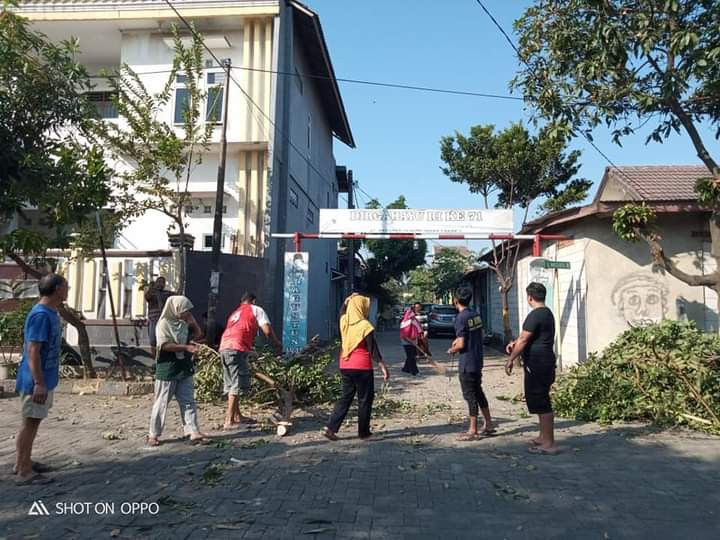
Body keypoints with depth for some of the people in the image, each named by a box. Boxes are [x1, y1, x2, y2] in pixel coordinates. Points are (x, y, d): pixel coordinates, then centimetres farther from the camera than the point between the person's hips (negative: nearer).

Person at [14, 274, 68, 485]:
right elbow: (32, 351, -24)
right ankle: (24, 472, 8)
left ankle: (23, 462, 31)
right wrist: (39, 383, -24)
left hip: (45, 379, 10)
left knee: (33, 422, 18)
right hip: (36, 381, -10)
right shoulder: (41, 315, -21)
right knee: (30, 422, -1)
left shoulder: (51, 313, 9)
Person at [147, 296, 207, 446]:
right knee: (161, 403, 4)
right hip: (167, 369, -6)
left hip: (184, 369, 6)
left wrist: (192, 320, 2)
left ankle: (193, 431, 4)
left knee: (188, 401, 3)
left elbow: (198, 334, 13)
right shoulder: (164, 323, -11)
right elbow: (165, 345, -20)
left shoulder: (184, 323, 8)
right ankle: (153, 434, 16)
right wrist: (186, 347, -25)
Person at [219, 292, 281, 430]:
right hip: (237, 349, -8)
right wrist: (277, 344, 16)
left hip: (224, 348, 8)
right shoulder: (256, 310, 12)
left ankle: (238, 416, 25)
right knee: (237, 385, -5)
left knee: (231, 384, 15)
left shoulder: (235, 313, 32)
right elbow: (267, 331, 1)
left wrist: (250, 342, 36)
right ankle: (229, 421, -7)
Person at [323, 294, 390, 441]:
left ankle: (330, 427, 5)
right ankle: (364, 433, 14)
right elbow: (373, 349, -13)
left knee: (345, 397, 14)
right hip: (362, 368, -6)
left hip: (345, 367, 6)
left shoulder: (344, 322, 2)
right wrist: (383, 367, -9)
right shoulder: (365, 326, -14)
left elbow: (343, 312, 29)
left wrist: (349, 299, 19)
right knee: (365, 399, 7)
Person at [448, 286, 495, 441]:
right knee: (478, 392, 19)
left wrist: (451, 350, -1)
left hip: (466, 363, -8)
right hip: (478, 360, 8)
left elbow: (461, 344, -20)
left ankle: (473, 431, 9)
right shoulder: (476, 314, 6)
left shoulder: (461, 318, -18)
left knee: (470, 395, 0)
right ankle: (488, 425, 27)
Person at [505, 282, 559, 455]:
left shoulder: (535, 315, -18)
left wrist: (511, 359, -10)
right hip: (545, 363, 10)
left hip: (537, 365, -10)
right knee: (541, 401, 18)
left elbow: (524, 340, -18)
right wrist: (514, 343, 21)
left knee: (541, 403, -4)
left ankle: (549, 444, 2)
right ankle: (544, 437, 28)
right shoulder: (547, 313, 14)